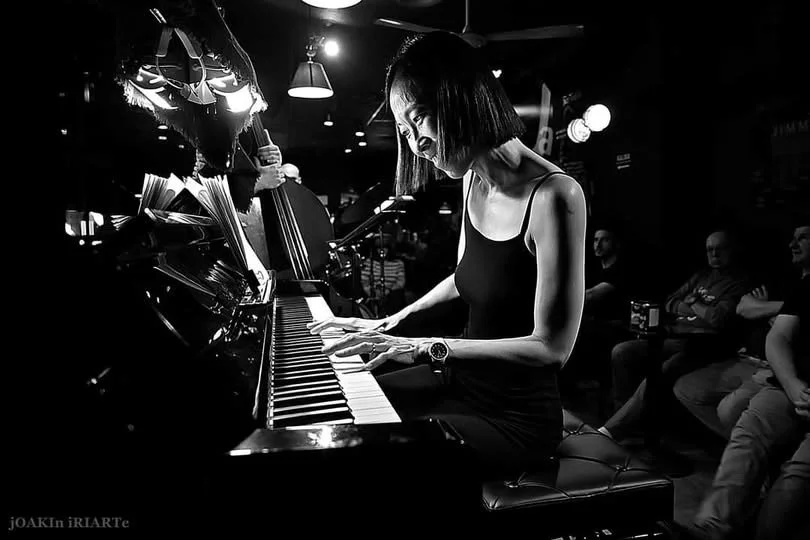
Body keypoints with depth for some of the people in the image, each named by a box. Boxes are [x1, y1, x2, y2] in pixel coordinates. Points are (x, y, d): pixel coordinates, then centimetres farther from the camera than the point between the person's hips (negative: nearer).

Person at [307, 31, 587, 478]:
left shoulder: (554, 196, -25)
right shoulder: (472, 180, 1)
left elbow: (551, 348, -24)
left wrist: (427, 348, -26)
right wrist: (393, 322, 15)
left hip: (514, 417, -7)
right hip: (461, 379, 7)